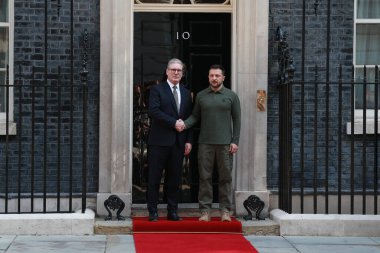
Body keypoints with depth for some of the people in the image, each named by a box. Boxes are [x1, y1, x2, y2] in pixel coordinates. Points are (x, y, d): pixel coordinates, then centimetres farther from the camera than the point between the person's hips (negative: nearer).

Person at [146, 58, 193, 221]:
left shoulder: (186, 93, 15)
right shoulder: (157, 90, 1)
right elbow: (153, 111, -13)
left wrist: (188, 141, 5)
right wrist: (174, 123, -15)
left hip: (178, 142, 4)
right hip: (160, 141, -4)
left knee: (174, 178, 7)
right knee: (154, 177, 0)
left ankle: (172, 211, 13)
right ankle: (153, 212, 6)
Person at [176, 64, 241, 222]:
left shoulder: (231, 96, 4)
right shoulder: (201, 95, 9)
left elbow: (236, 120, 3)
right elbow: (195, 116, 10)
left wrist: (235, 141, -3)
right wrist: (185, 124, -10)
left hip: (225, 143, -1)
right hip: (205, 143, 1)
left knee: (225, 177, 2)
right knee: (205, 177, 2)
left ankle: (225, 210, 10)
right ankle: (205, 210, 7)